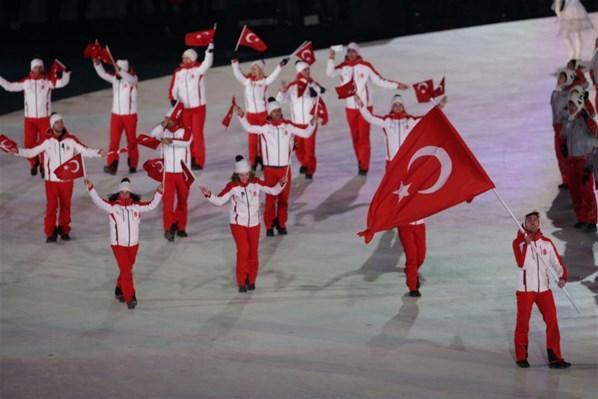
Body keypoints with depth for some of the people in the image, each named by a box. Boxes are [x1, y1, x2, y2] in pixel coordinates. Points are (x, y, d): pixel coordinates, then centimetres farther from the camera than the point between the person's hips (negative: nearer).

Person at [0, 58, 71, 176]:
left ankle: (44, 166, 22)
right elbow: (10, 87, 2)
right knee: (29, 143, 3)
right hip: (29, 118, 1)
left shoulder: (48, 80, -8)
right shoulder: (26, 81, -2)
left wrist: (66, 72, -34)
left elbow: (62, 82, -18)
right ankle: (34, 163, 29)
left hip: (45, 118, -1)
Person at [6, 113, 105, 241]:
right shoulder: (46, 141, -7)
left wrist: (98, 153, -17)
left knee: (66, 205, 9)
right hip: (51, 179, -2)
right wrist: (18, 151, -18)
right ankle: (50, 233, 7)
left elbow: (84, 151, -4)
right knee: (51, 206, -3)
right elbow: (32, 152, -5)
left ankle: (64, 230, 25)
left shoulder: (71, 140, -4)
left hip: (67, 179, 2)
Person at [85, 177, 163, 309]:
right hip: (118, 244, -4)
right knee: (126, 270, -9)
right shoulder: (112, 206, -9)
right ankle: (130, 298, -6)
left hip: (133, 244, 4)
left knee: (127, 269, 17)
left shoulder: (136, 205, -1)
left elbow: (151, 205, 0)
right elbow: (99, 202, -20)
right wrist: (91, 189, -32)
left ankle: (119, 290, 40)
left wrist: (159, 193, -11)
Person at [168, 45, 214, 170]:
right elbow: (174, 89, 10)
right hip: (184, 108, 4)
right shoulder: (178, 72, 3)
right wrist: (173, 100, -5)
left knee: (197, 134, -4)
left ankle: (199, 161, 2)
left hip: (198, 107, -4)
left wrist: (210, 48, -37)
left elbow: (207, 63, -24)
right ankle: (191, 159, 23)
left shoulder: (198, 69, -6)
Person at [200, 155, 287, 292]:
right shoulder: (232, 186, -11)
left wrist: (281, 183, -17)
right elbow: (220, 200, -7)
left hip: (254, 223, 3)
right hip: (238, 223, -3)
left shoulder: (256, 183, -6)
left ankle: (251, 280, 24)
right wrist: (209, 195, -22)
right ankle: (241, 282, -4)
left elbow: (273, 190, 0)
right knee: (243, 251, -14)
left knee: (253, 252, 8)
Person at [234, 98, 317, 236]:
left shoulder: (288, 126, 0)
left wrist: (313, 124, -14)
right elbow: (249, 128, -11)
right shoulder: (264, 126, -5)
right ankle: (269, 226, 10)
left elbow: (305, 133, 2)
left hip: (285, 168, 2)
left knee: (284, 197, 9)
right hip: (270, 169, -2)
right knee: (270, 197, -1)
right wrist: (241, 116, -24)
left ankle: (281, 224, 23)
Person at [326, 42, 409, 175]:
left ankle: (363, 166, -2)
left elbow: (379, 80, -1)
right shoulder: (343, 67, -1)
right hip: (350, 107, 3)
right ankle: (361, 162, 18)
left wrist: (396, 85, -7)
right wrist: (331, 58, -29)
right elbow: (330, 73, -16)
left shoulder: (366, 66, -5)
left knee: (363, 137, -6)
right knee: (355, 137, 6)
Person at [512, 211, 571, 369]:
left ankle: (554, 357, 0)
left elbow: (557, 262, 3)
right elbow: (521, 263, -19)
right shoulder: (518, 242, -6)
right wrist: (527, 244, -23)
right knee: (523, 323, 5)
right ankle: (521, 357, 19)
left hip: (544, 288, 3)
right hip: (525, 289, -3)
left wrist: (562, 277, -14)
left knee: (552, 321, -4)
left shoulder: (547, 242, 5)